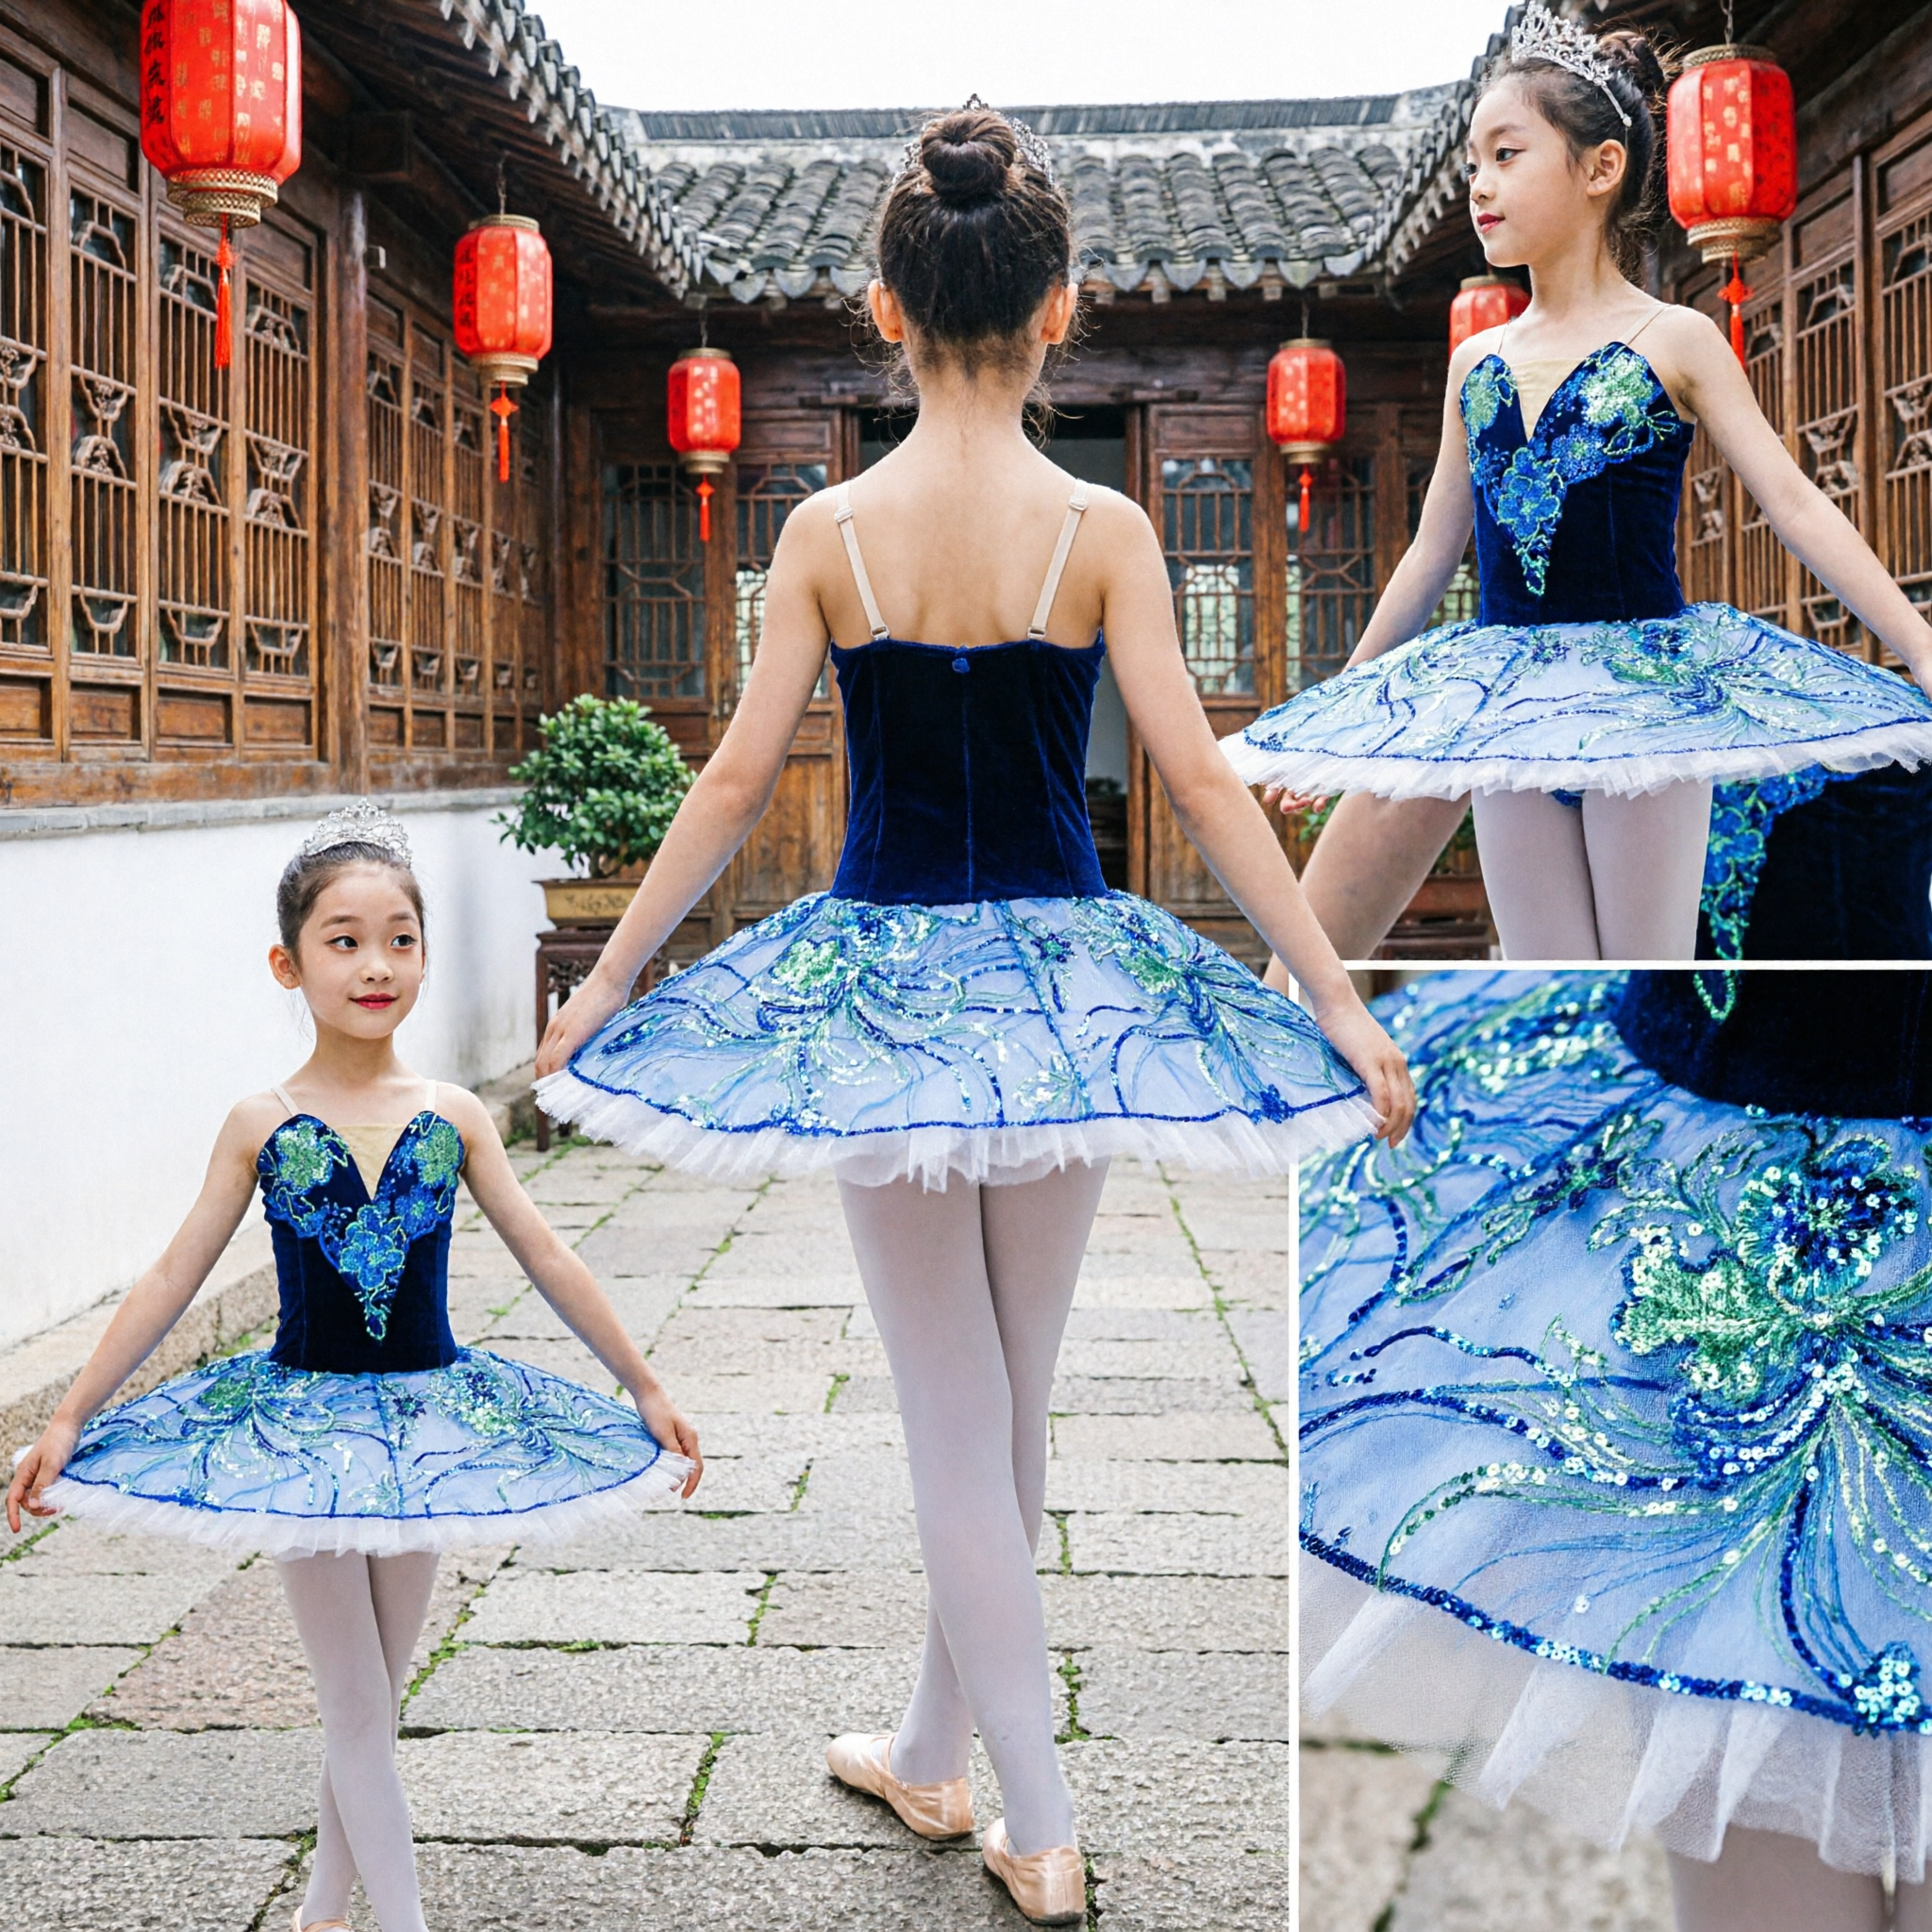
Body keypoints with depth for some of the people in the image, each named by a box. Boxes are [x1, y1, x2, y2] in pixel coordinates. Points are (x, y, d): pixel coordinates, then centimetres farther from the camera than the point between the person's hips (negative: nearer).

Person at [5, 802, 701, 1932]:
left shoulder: (453, 1118, -4)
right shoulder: (264, 1126, -7)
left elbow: (547, 1259, 1)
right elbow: (175, 1280, -4)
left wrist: (647, 1388, 2)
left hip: (427, 1421, 2)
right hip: (302, 1425, -2)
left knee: (373, 1702, 15)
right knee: (359, 1711, 2)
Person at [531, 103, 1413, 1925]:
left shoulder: (829, 530, -7)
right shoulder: (1101, 530, -8)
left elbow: (737, 778, -6)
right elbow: (1200, 782, -11)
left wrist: (605, 980, 5)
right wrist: (1341, 1002, -7)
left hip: (878, 976, -1)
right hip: (1059, 977, 1)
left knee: (953, 1412, 8)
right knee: (1010, 1396, 18)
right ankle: (936, 1747, 35)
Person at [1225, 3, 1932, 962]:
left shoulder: (1674, 342, -2)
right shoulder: (1476, 363, 10)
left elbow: (1796, 506, -7)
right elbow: (1431, 553, 17)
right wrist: (1343, 706, 19)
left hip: (1643, 696, -4)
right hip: (1509, 708, 4)